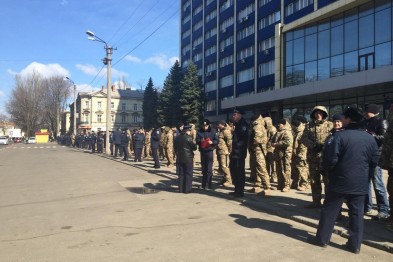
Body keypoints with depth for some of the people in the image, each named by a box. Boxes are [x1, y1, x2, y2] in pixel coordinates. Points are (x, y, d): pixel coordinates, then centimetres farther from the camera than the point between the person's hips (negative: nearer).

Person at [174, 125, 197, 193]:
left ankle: (181, 189, 14)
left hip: (179, 158, 6)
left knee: (181, 174, 11)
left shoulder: (177, 138, 7)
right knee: (188, 174, 2)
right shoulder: (188, 137, -13)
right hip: (188, 158, -6)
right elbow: (194, 147, -9)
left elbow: (175, 148, 14)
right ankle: (187, 189, 2)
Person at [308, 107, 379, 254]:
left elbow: (330, 159, -17)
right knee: (357, 213, 10)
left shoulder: (339, 136, -14)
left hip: (340, 181, -4)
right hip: (361, 183, 5)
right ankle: (355, 244, 15)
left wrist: (329, 171, 2)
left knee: (329, 211, 7)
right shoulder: (370, 138, 5)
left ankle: (322, 239, 16)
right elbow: (374, 161, 11)